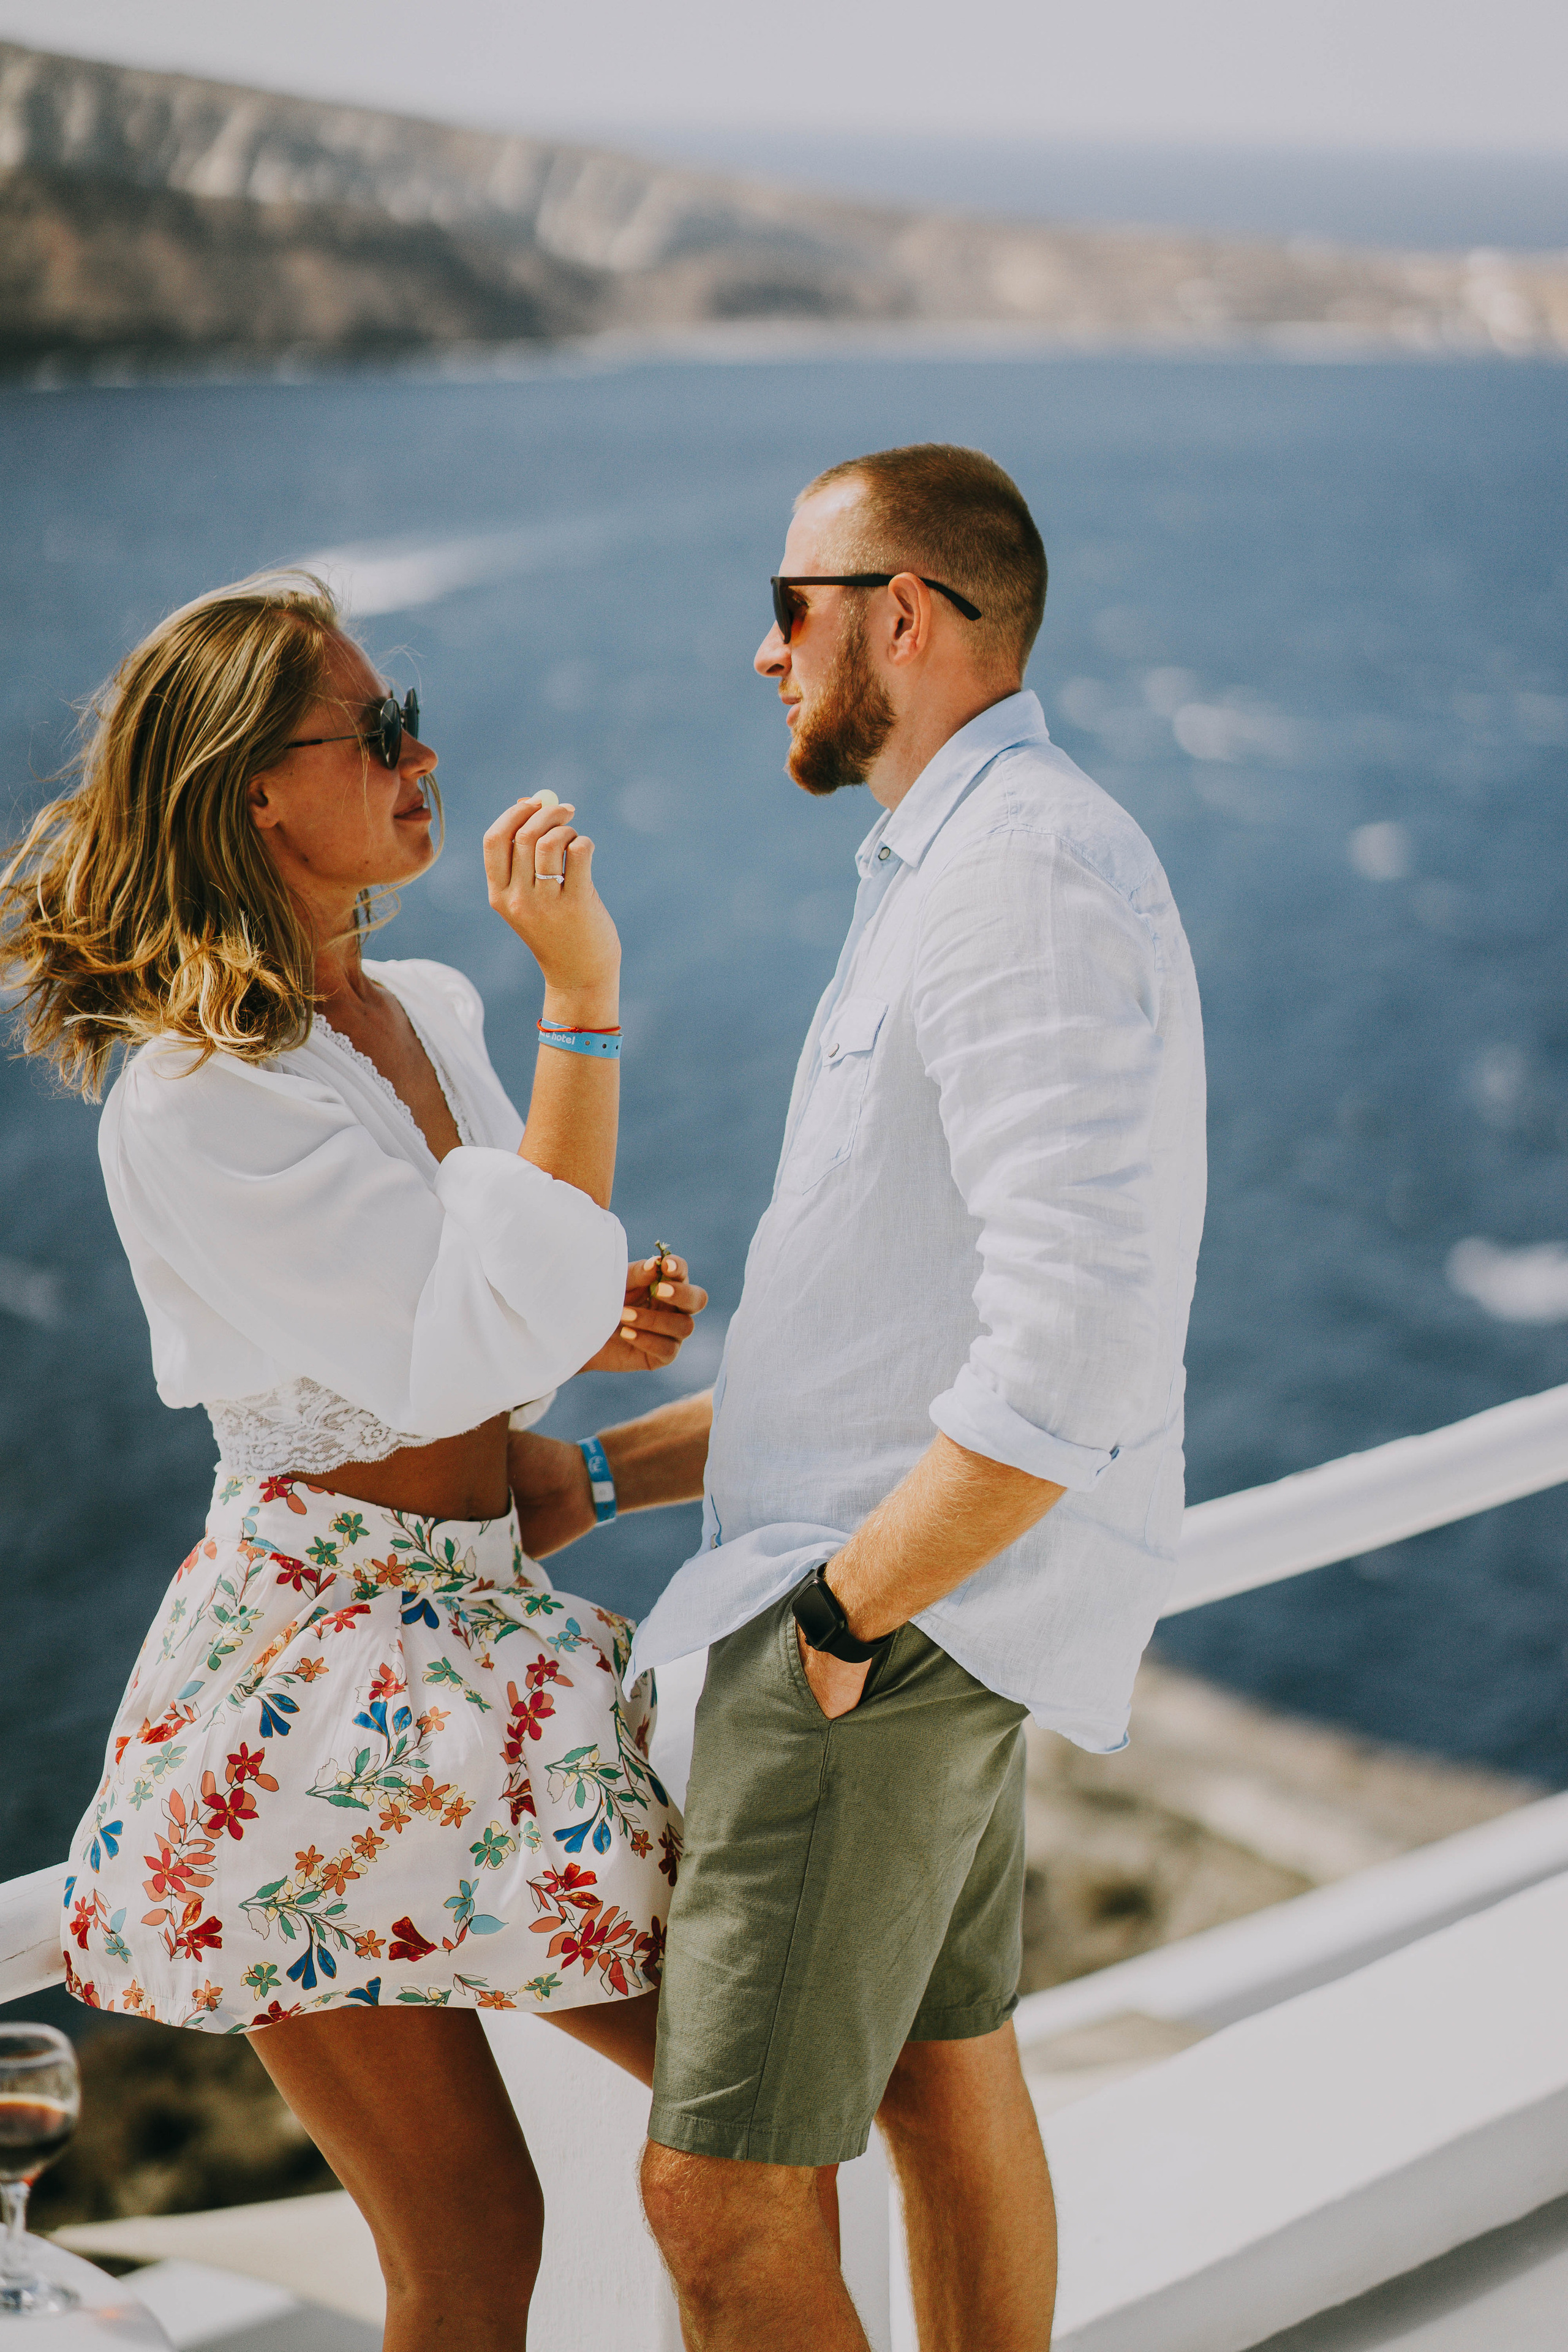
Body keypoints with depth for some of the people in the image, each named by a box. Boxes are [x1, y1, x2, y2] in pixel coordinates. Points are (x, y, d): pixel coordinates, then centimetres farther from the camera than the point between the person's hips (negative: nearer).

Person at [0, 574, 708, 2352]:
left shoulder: (432, 1009, 10)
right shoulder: (193, 1103, -17)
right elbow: (490, 1331, -23)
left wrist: (588, 1321, 2)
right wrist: (580, 1005, -21)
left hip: (481, 1631, 8)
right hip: (322, 1671, -8)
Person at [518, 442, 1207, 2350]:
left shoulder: (1024, 877, -20)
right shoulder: (965, 876, 14)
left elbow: (1073, 1354, -29)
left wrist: (840, 1618, -20)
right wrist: (605, 1471, 15)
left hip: (892, 1620, -11)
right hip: (922, 1583, 11)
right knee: (944, 2072, 24)